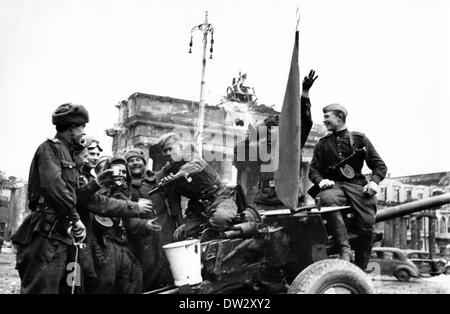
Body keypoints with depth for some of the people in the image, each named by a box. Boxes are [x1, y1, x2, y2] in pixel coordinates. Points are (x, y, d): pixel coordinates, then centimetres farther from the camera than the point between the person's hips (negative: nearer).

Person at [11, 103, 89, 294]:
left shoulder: (64, 151, 24)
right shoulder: (51, 147, -4)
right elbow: (53, 185, -19)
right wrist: (75, 218, -15)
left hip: (58, 233, 9)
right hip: (47, 232, -9)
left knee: (53, 287, 10)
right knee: (41, 289, -10)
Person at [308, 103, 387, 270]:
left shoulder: (359, 139, 13)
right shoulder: (323, 144, 18)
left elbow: (379, 165, 12)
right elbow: (313, 169, 16)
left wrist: (374, 181, -8)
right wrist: (321, 180, -7)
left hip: (357, 184, 0)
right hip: (334, 185, 0)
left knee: (367, 225, -22)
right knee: (328, 200, -38)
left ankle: (360, 271, -8)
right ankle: (344, 249, -38)